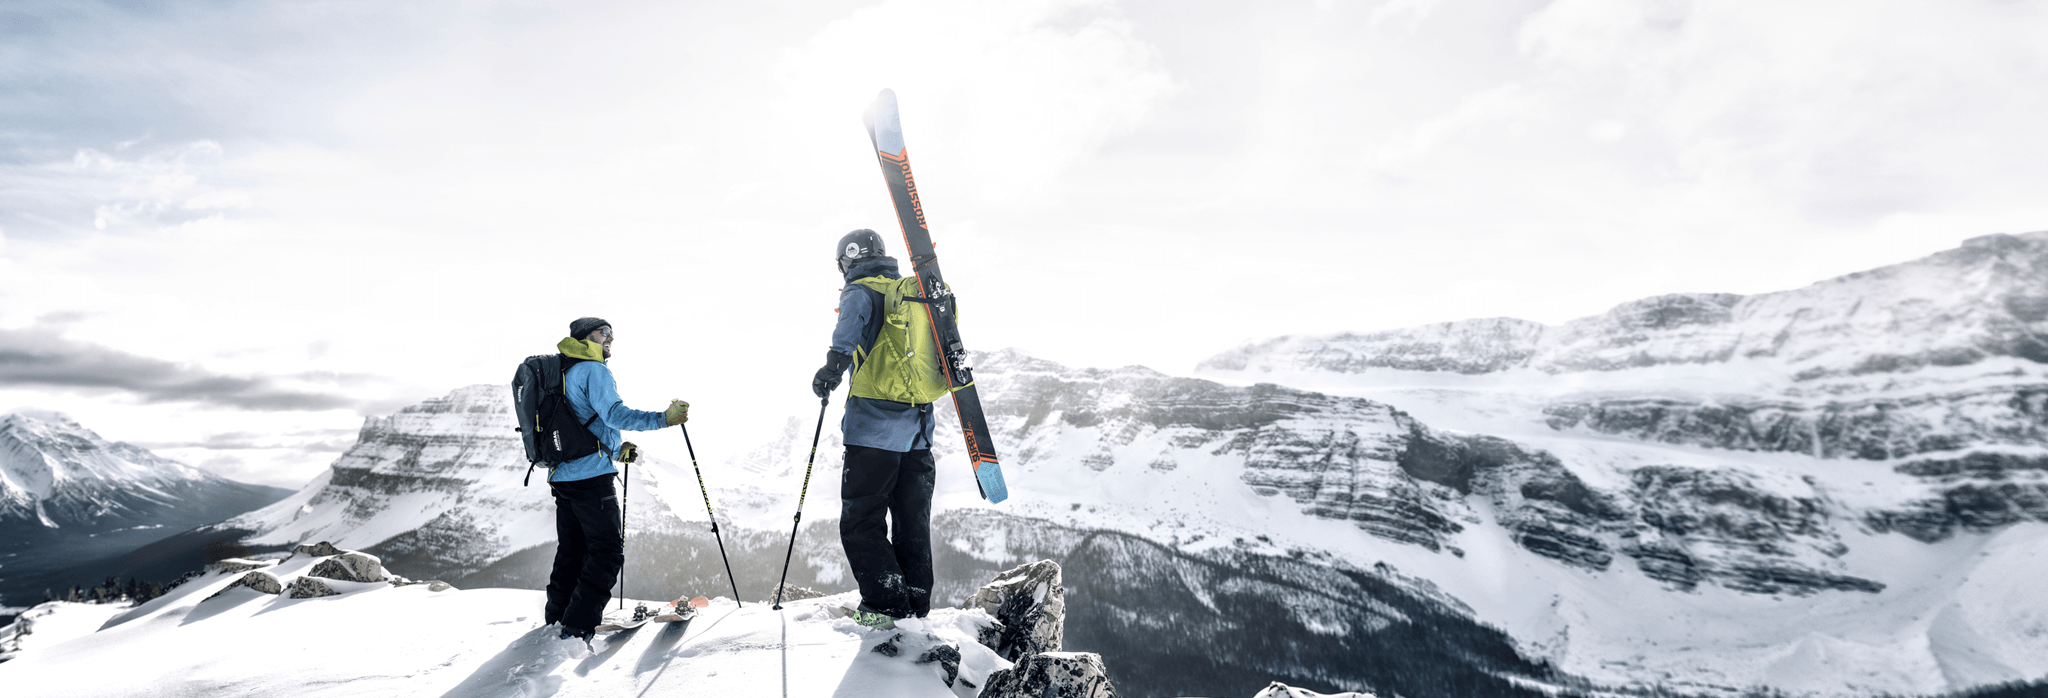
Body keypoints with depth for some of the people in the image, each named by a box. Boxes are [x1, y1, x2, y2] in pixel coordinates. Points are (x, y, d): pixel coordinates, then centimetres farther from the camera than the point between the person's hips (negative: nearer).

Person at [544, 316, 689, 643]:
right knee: (607, 549, -4)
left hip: (562, 475, 9)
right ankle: (578, 628, -7)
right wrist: (664, 418, -31)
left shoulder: (561, 373, 21)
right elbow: (613, 414, -24)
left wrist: (615, 451, 27)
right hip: (591, 476, -9)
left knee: (572, 549, 17)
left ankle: (556, 620, 23)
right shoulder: (593, 370, -8)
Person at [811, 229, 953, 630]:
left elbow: (851, 324, -27)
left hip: (876, 426, -7)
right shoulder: (915, 294, 17)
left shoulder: (861, 292, -4)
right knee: (912, 519, 15)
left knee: (860, 521, 1)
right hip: (919, 429, 7)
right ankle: (916, 606, 22)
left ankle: (886, 605, -1)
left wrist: (834, 363, -37)